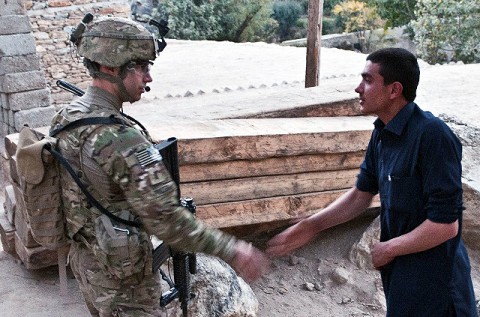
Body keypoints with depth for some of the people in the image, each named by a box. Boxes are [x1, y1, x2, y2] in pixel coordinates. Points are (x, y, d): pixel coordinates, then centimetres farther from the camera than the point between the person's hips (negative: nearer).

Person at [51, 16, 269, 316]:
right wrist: (231, 250, -27)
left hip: (84, 257, 9)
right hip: (119, 272, -8)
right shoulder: (120, 138, -31)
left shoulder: (66, 117, -3)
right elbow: (166, 219, -32)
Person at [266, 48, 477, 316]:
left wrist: (388, 249, -13)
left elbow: (445, 225, -26)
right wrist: (312, 226, 2)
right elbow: (361, 194, 10)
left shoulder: (433, 136, -26)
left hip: (432, 282, -8)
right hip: (399, 269, 8)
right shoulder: (383, 133, 0)